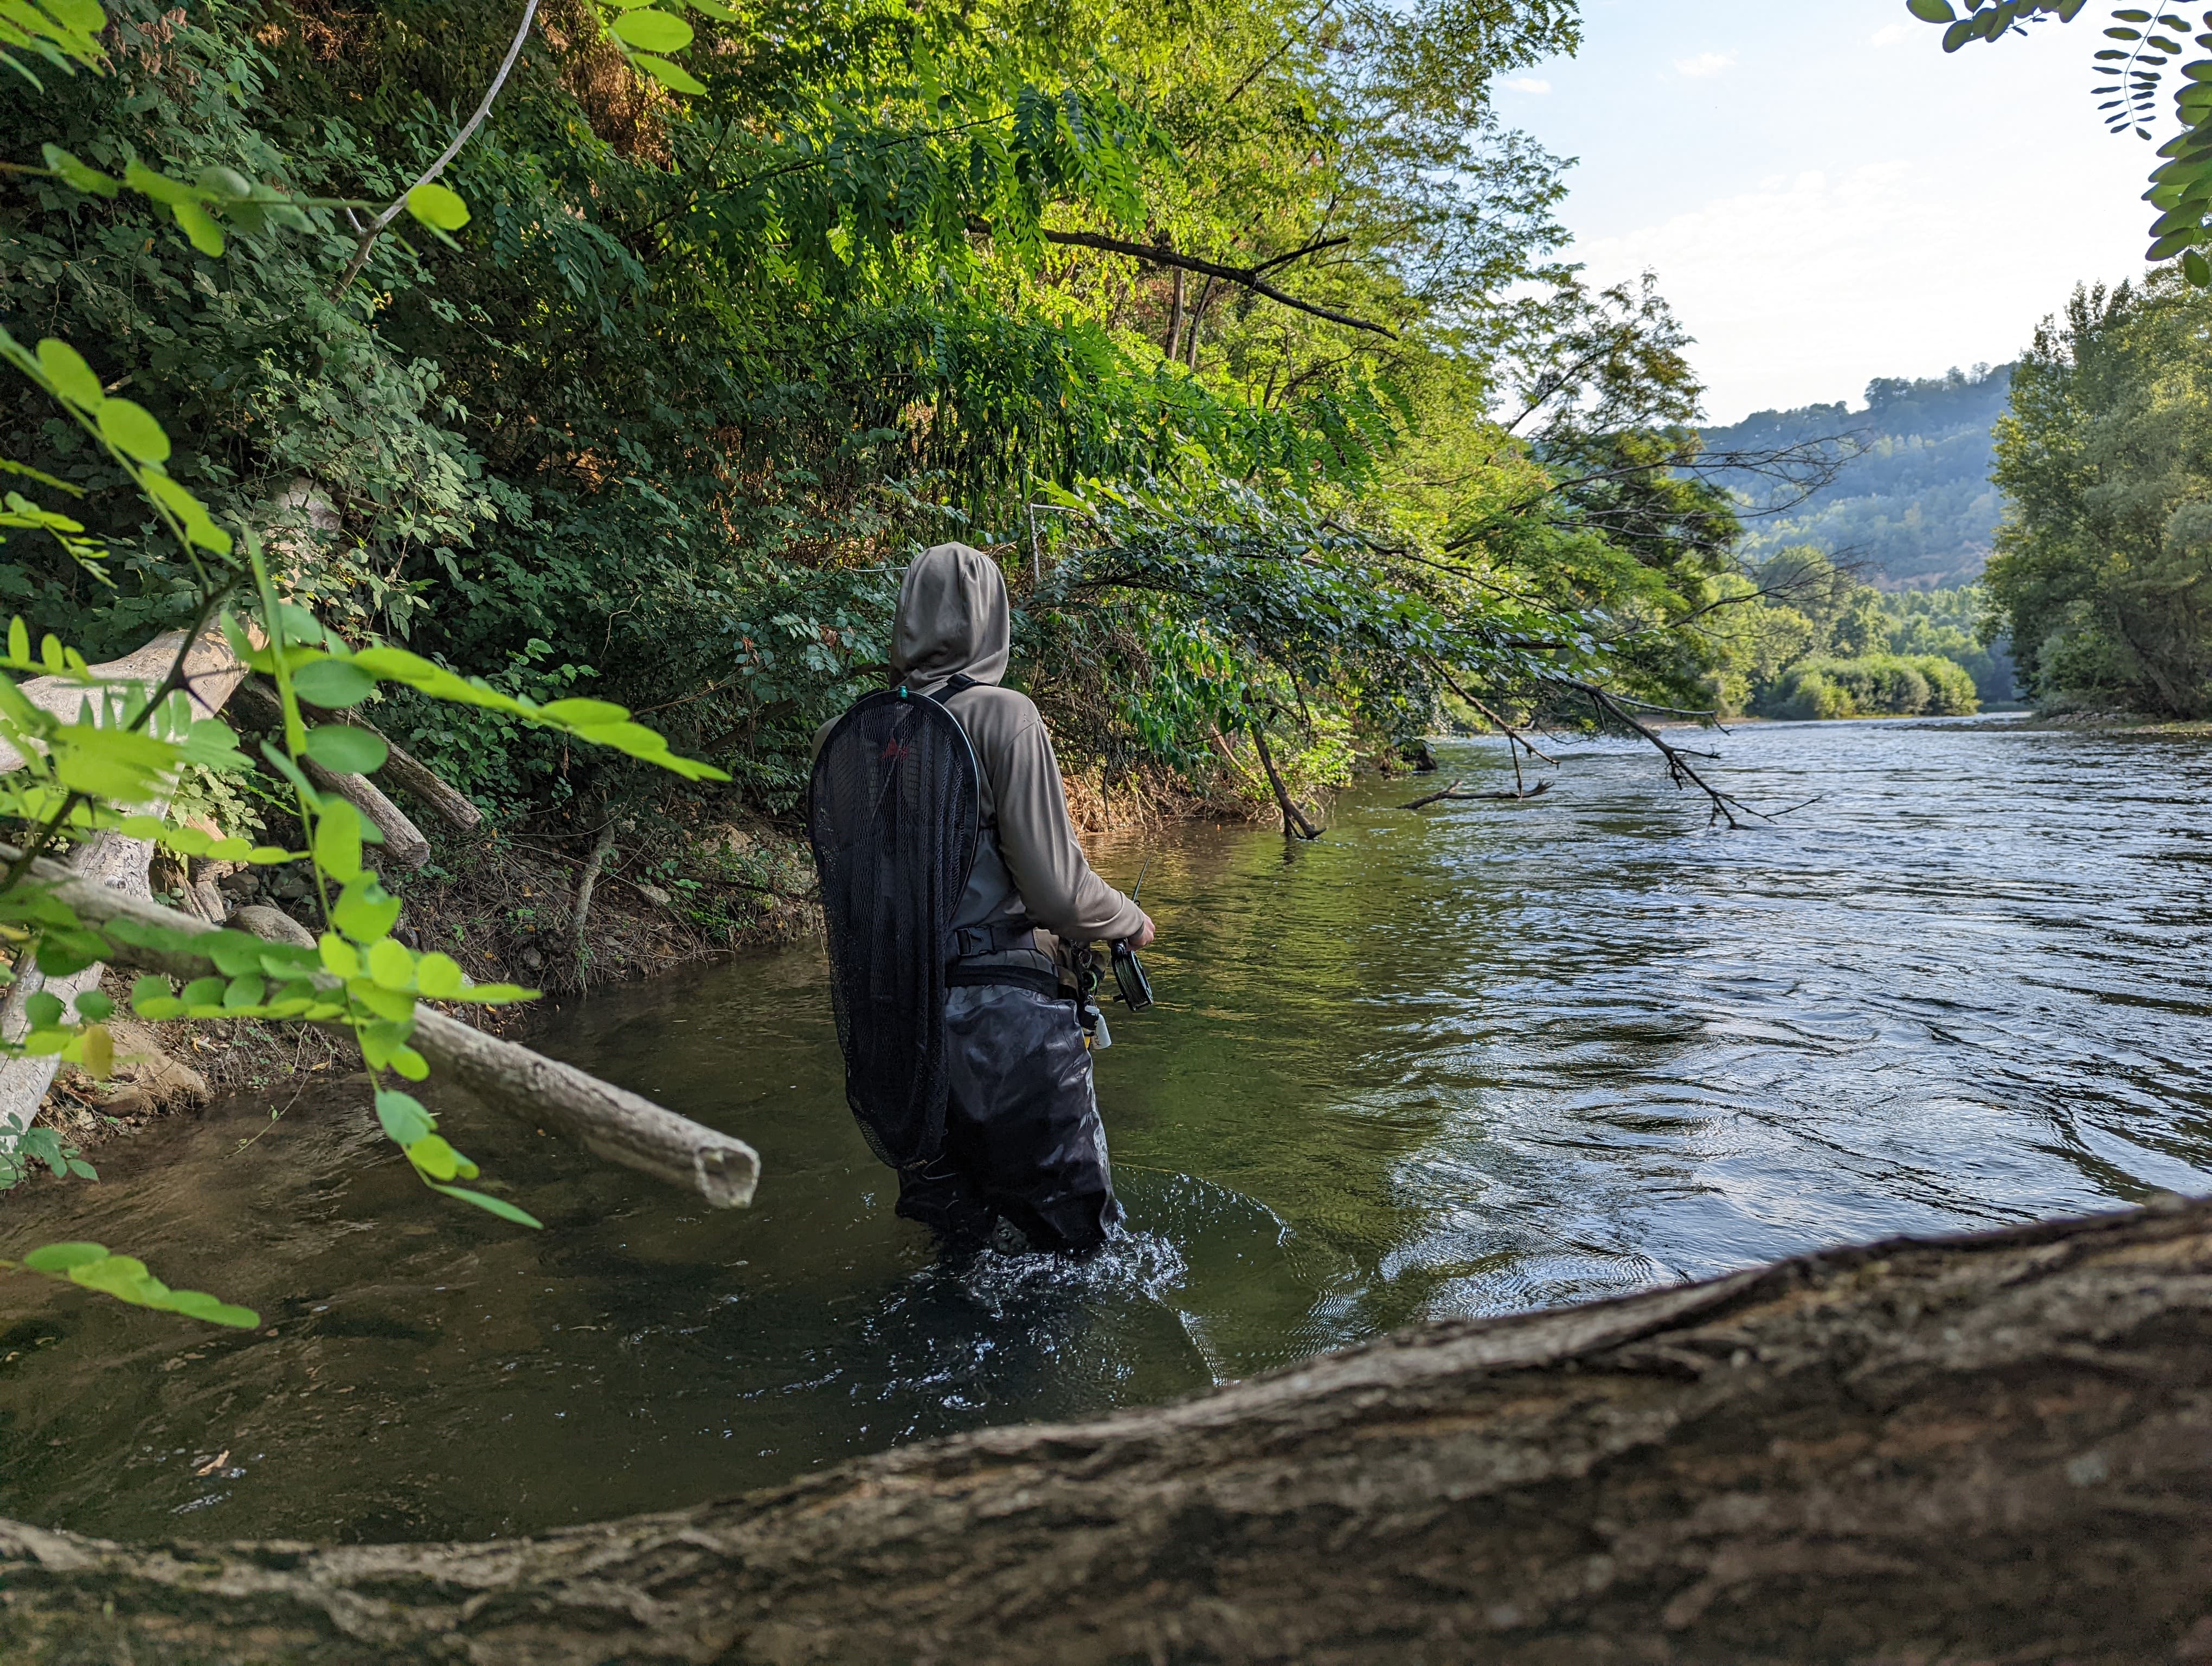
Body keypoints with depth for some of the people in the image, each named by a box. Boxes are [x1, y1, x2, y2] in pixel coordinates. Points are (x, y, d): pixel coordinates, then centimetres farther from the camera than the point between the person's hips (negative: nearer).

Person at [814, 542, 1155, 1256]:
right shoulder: (1002, 715, -13)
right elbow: (1058, 890, -16)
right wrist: (1133, 921, 3)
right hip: (1006, 1017, -6)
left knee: (956, 1238, 23)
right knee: (1074, 1239, 11)